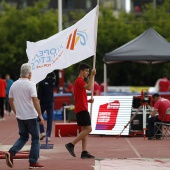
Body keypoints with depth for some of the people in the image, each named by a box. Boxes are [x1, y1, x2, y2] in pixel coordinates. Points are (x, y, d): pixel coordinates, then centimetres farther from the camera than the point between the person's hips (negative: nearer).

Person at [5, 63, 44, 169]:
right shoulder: (30, 84, -13)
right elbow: (35, 101, -19)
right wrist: (40, 116, -15)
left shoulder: (14, 85, 6)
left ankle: (11, 153, -4)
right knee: (35, 138, 6)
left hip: (20, 117, 6)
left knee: (23, 137, 18)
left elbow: (10, 100, 14)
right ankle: (33, 162, 5)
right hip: (31, 116, -6)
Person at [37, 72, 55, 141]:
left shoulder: (41, 83, -8)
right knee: (49, 119, 4)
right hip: (50, 103, 3)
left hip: (43, 103, -3)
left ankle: (42, 132, -2)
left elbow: (39, 94, -14)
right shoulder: (53, 82, 2)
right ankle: (48, 135, -1)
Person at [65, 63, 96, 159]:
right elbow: (89, 88, -29)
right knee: (88, 129, -13)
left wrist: (88, 100, 10)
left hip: (81, 109, 10)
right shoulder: (79, 81, -11)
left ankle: (84, 152, 4)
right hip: (82, 109, -10)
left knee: (85, 130, 7)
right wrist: (92, 76, -23)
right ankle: (71, 144, -13)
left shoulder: (80, 81, 20)